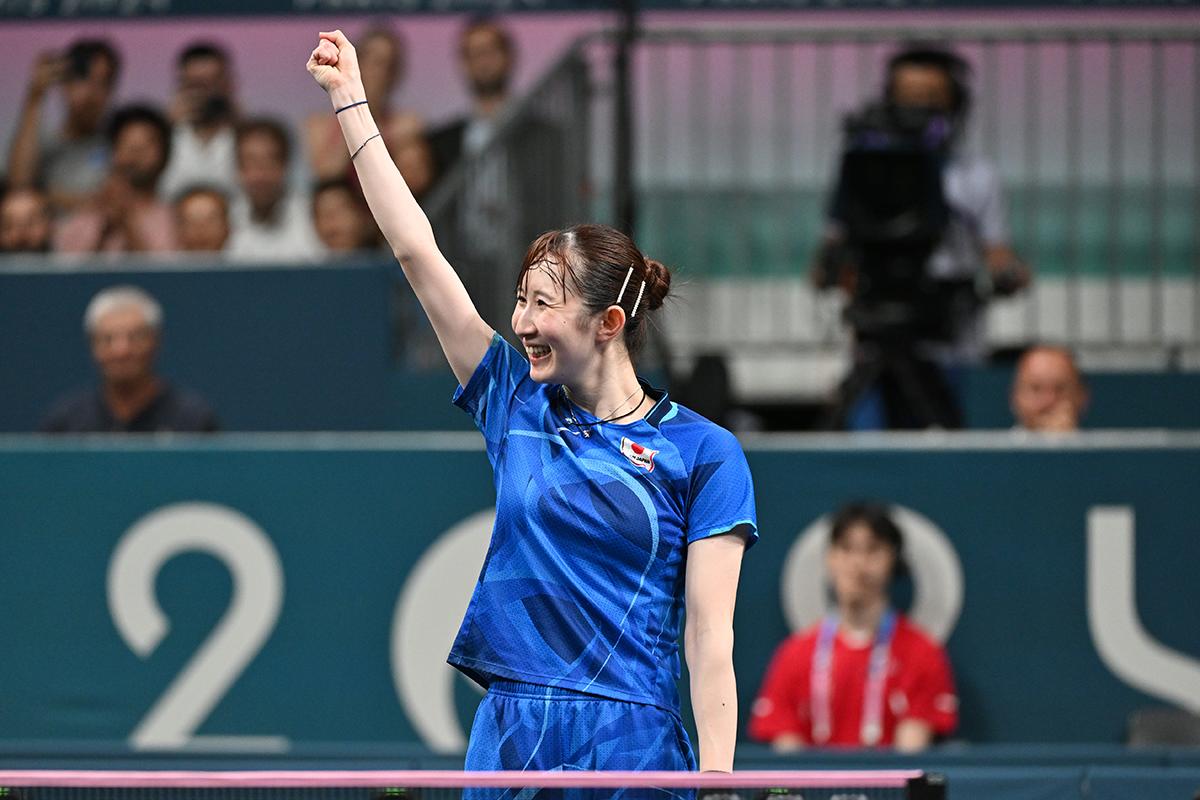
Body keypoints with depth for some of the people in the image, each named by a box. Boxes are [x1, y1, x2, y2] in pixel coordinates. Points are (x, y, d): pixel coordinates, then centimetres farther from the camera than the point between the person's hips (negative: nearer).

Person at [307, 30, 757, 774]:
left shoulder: (702, 452, -1)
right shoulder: (516, 407, 10)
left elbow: (710, 634, -5)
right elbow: (416, 250, 12)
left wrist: (717, 786, -13)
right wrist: (350, 100, 13)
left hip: (629, 744, -4)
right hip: (510, 734, 4)